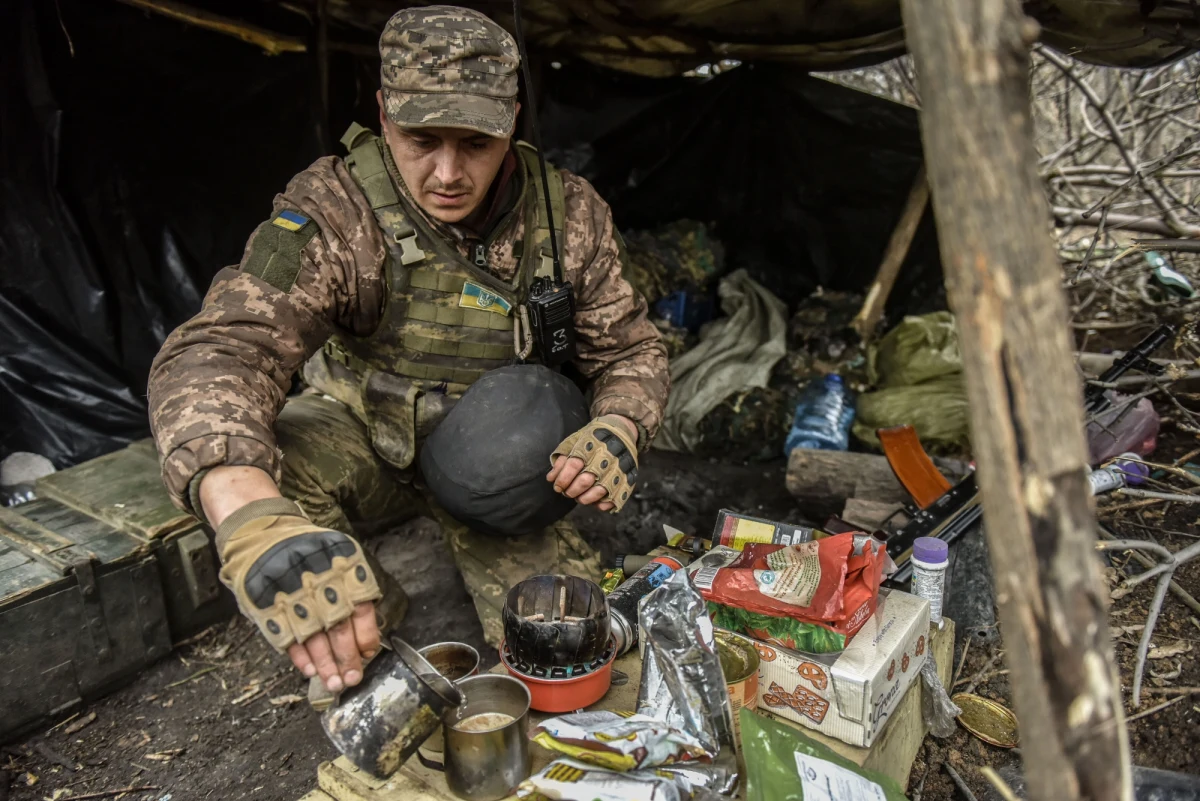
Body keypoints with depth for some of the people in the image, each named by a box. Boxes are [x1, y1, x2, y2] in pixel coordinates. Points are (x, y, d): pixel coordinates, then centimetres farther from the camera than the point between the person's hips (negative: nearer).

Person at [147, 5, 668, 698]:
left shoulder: (570, 214, -13)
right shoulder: (336, 210, -23)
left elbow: (631, 351, -3)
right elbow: (216, 352, -37)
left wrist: (618, 430, -28)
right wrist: (254, 519, -58)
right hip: (365, 438, -1)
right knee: (255, 465, -32)